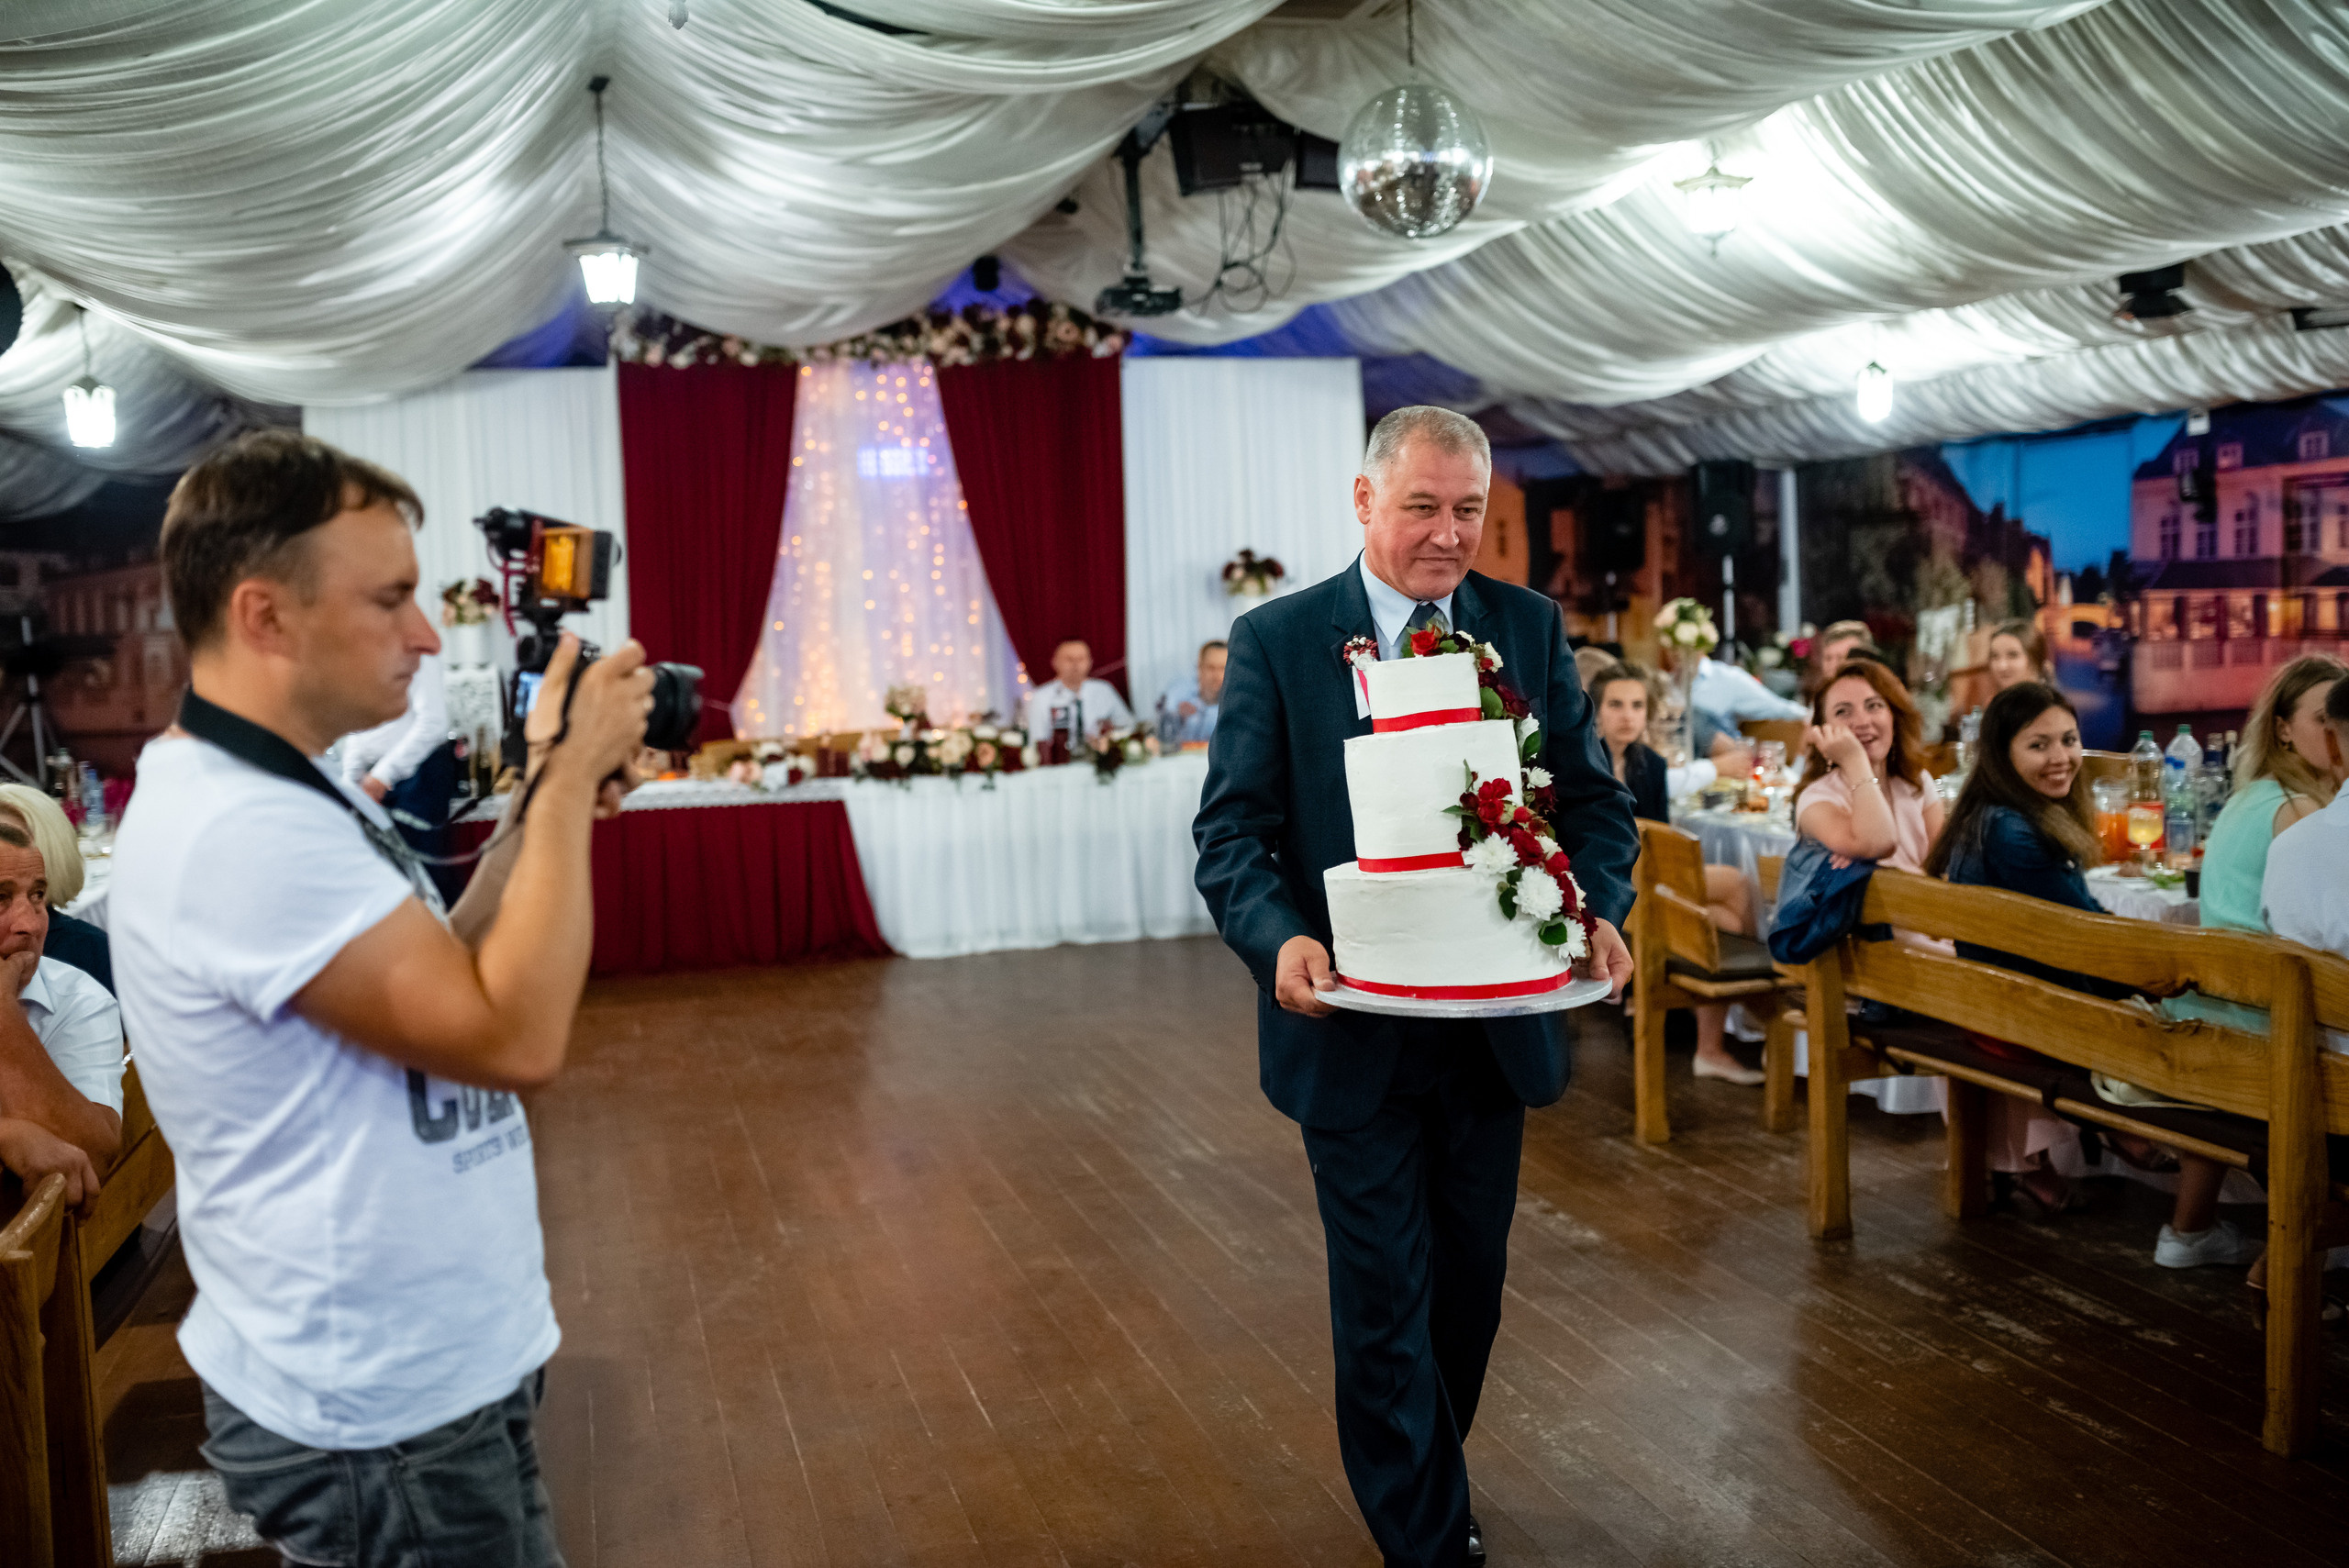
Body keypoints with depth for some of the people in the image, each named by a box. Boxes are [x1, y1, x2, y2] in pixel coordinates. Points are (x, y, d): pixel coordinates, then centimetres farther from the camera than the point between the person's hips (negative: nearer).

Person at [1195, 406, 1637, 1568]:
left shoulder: (1529, 628, 2)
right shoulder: (1276, 640, -6)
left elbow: (1594, 797, 3)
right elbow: (1232, 827, -8)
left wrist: (1599, 911, -16)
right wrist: (1280, 937, -26)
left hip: (1495, 1025, 4)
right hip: (1354, 1030, -3)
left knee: (1468, 1287, 20)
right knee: (1386, 1302, 6)